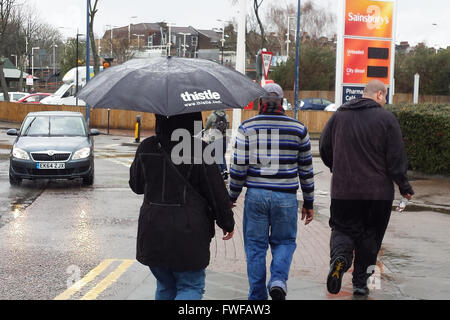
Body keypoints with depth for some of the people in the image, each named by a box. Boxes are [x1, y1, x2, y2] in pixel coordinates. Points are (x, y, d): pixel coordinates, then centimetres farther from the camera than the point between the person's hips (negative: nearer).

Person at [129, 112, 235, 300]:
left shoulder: (146, 148, -1)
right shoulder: (199, 150, -13)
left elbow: (136, 185, 12)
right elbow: (217, 192, -7)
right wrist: (227, 222, 6)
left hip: (152, 232, 4)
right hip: (188, 233, -4)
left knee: (165, 287, 20)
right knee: (191, 287, 8)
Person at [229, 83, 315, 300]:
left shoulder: (247, 127, 1)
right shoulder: (298, 129, 5)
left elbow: (238, 167, -3)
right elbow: (306, 169, 7)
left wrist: (232, 196, 10)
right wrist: (308, 203, 15)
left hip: (255, 195, 0)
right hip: (286, 197, 0)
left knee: (255, 246, 9)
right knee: (284, 242, 15)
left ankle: (257, 296, 13)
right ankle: (278, 281, -10)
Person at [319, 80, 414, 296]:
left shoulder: (339, 116, 5)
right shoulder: (386, 118, -7)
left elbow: (324, 149, 13)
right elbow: (396, 158, -8)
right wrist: (404, 186, 5)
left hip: (343, 190, 2)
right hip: (378, 192, -2)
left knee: (343, 229, 12)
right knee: (370, 237, 12)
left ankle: (339, 256, -20)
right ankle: (360, 282, 15)